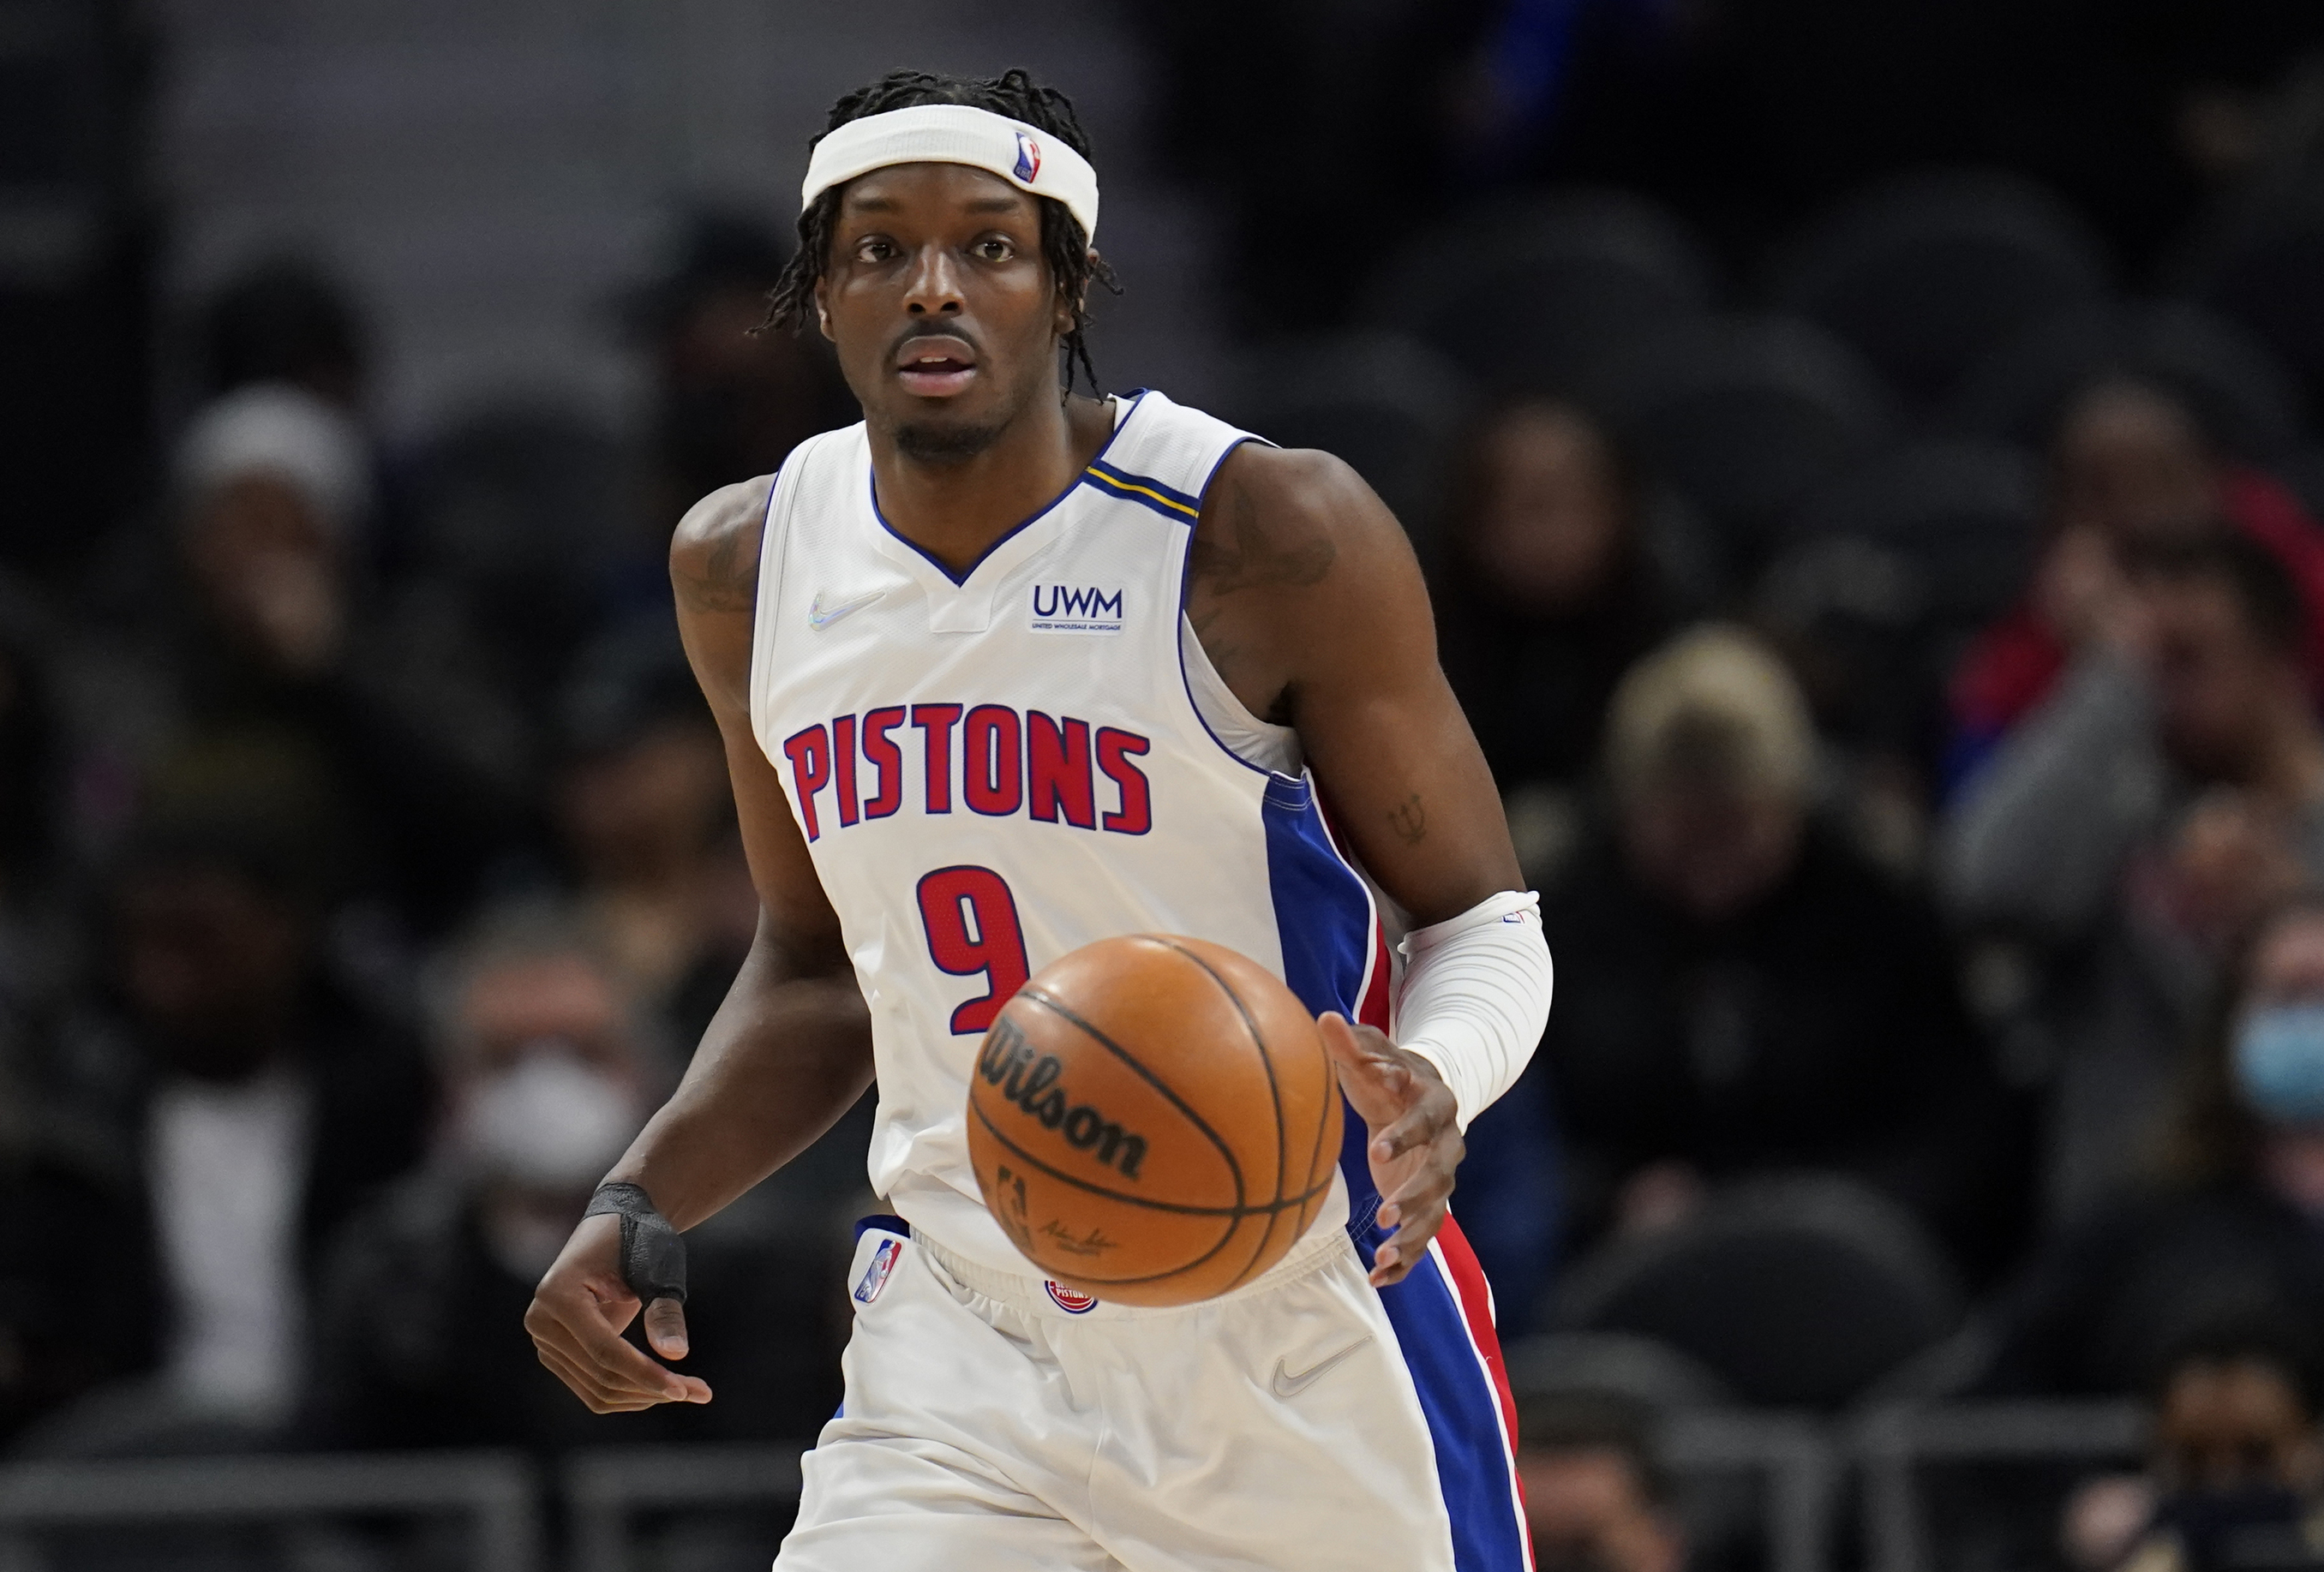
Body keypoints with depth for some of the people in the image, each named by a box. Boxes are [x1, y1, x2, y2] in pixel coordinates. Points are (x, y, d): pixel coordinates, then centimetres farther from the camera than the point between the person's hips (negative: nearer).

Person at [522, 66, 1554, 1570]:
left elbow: (1482, 917, -6)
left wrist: (1429, 1083, -28)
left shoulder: (1269, 536, -13)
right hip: (967, 1346, 3)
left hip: (1303, 1346, -3)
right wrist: (641, 1204, 3)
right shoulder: (750, 569, 4)